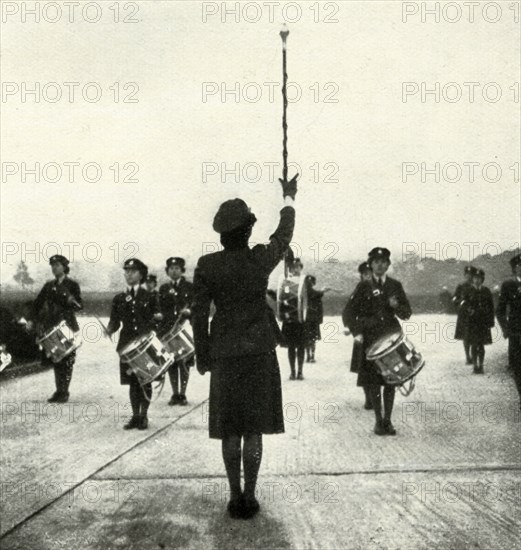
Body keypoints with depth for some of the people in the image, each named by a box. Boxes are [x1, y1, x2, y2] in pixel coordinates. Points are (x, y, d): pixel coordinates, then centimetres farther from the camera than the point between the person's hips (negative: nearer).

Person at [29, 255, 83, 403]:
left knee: (66, 361, -4)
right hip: (51, 328, 5)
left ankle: (64, 392, 2)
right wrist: (32, 320, 5)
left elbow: (80, 306, -8)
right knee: (55, 360, 7)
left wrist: (72, 301, -28)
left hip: (67, 327, -5)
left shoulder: (72, 285, -1)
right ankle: (58, 391, 16)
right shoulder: (49, 286, 13)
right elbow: (38, 303, 15)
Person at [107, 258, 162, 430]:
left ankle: (144, 416, 13)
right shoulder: (119, 298, 11)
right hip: (127, 345, 2)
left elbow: (156, 317, 8)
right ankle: (135, 416, 16)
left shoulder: (149, 297, 4)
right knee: (132, 382, 6)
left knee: (145, 381, 1)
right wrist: (110, 330, -10)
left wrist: (157, 317, -14)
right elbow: (115, 321, 11)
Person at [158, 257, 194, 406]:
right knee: (170, 363, 2)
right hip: (168, 329, 3)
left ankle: (182, 394, 2)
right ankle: (175, 394, 10)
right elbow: (161, 308, 14)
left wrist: (188, 312, -17)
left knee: (184, 362, -5)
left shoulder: (189, 287, 6)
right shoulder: (164, 288, 15)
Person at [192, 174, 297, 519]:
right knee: (253, 430, 6)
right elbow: (284, 235, 12)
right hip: (259, 352, -1)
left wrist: (202, 355, 7)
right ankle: (249, 498, 9)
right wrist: (289, 199, 27)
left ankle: (235, 497, 14)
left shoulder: (207, 265, -6)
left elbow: (199, 314, -3)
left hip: (224, 354, 1)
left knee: (230, 430, 9)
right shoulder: (261, 259, -8)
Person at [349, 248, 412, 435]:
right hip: (370, 339, -1)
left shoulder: (395, 285, 9)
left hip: (392, 337, 1)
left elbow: (407, 314, 8)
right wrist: (356, 332, -9)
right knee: (373, 381, -2)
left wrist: (396, 306, -12)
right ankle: (378, 421, 9)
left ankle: (388, 420, 12)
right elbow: (351, 311, 4)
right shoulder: (364, 287, 4)